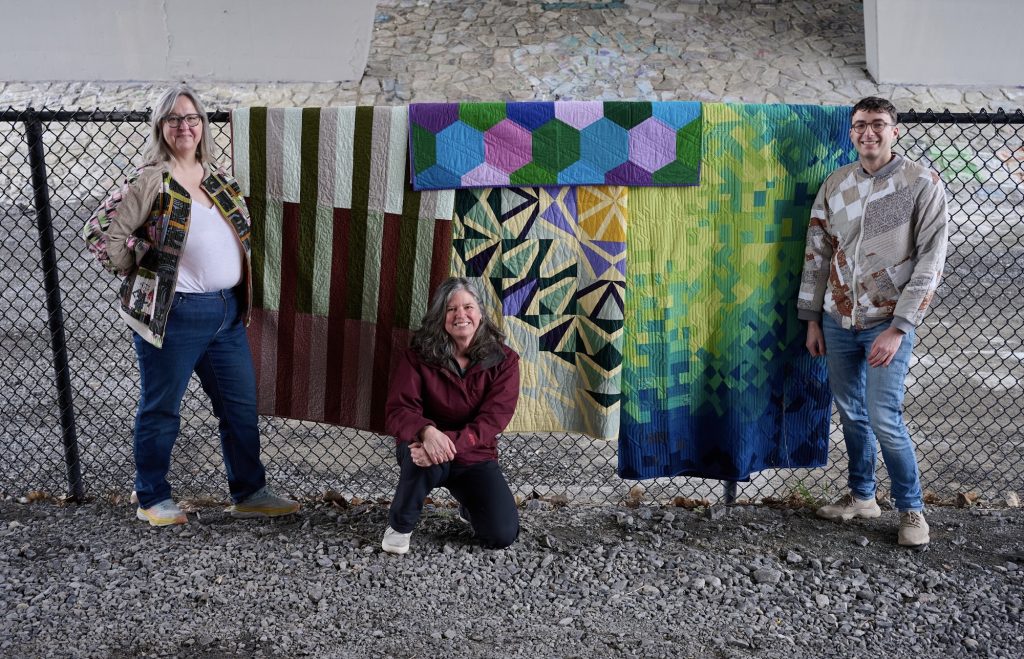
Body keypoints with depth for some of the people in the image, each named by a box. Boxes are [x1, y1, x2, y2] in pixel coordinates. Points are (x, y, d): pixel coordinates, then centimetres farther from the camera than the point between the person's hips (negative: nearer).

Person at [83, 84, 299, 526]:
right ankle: (152, 500, 22)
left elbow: (238, 233, 24)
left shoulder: (218, 178, 11)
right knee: (161, 410, 7)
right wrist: (140, 271, -7)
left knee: (241, 406, 11)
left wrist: (241, 297, 15)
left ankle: (249, 494, 23)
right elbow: (100, 231, -14)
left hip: (228, 310, 7)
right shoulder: (152, 180, -10)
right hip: (174, 313, -7)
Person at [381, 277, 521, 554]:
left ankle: (469, 507, 23)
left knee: (503, 535, -14)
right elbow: (397, 411, -18)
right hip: (429, 447, -2)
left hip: (475, 457, 2)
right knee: (423, 458, -39)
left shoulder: (503, 360, -8)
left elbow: (493, 418, -18)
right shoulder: (418, 356, -10)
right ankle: (400, 525, -8)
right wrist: (427, 431, -42)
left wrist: (451, 442, -36)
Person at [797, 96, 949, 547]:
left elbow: (931, 260, -10)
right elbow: (817, 252, 10)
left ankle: (911, 508, 11)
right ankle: (862, 496, 30)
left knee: (884, 419, -8)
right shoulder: (834, 184, 6)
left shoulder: (921, 184, -7)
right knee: (851, 413, 12)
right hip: (838, 320, 4)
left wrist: (898, 328, -16)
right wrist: (811, 318, 8)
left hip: (887, 322, -4)